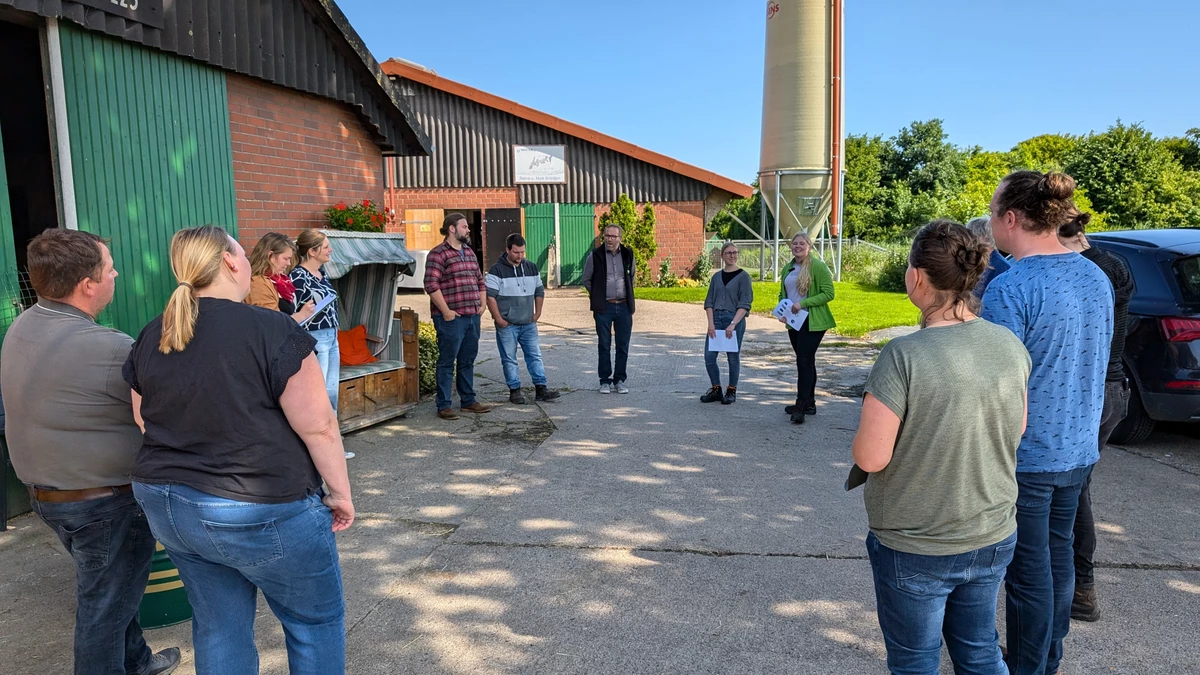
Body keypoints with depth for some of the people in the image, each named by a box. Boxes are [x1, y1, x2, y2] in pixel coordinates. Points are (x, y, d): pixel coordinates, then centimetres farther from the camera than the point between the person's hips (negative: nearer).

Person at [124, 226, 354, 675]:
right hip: (262, 514, -7)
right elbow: (318, 426, -18)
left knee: (218, 627, 21)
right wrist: (340, 491, -6)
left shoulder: (150, 338, 2)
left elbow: (145, 422, 13)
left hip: (167, 508, 7)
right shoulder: (272, 330, -19)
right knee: (316, 620, 14)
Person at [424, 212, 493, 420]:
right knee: (447, 362, -1)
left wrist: (482, 304, 13)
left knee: (467, 361, 15)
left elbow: (480, 280, 23)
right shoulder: (438, 254, -9)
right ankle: (444, 406, 7)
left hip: (472, 317, 8)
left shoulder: (469, 252, 17)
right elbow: (431, 285, -16)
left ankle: (468, 401, 25)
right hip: (451, 318, -8)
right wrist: (445, 311, -17)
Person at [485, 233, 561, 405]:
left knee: (535, 355, 4)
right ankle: (514, 390, 10)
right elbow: (490, 296, -11)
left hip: (529, 324, 5)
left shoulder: (531, 267, 9)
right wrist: (498, 319, -13)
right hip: (507, 325, -4)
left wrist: (537, 313, 10)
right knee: (509, 359, 2)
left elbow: (539, 291, 17)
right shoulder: (497, 270, -8)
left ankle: (541, 389, 8)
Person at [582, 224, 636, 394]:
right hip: (603, 308, -2)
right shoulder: (595, 255, -4)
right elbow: (587, 280, 9)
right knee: (604, 346, 3)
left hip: (624, 306, 2)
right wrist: (597, 296, 10)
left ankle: (619, 380, 16)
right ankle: (605, 381, 12)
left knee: (623, 346, 5)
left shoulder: (628, 254, 4)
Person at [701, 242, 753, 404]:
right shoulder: (717, 276, 11)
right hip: (716, 319, 4)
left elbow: (745, 304, -7)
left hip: (735, 319, -4)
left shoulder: (743, 276, -2)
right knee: (709, 356, 1)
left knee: (733, 357, 3)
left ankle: (732, 391, 18)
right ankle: (716, 389, 16)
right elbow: (709, 301, 9)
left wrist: (733, 324, -17)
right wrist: (711, 323, -4)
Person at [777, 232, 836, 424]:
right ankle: (809, 403, 24)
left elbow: (828, 294, -14)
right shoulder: (788, 268, 11)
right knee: (806, 361, 15)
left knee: (804, 361, -11)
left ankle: (801, 407, -8)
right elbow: (782, 294, 22)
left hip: (812, 322, -7)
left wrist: (803, 303, -20)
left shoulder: (818, 266, -10)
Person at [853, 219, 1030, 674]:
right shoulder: (1011, 346, -7)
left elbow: (870, 458, -23)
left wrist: (870, 418, -4)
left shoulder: (904, 356, -26)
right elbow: (1016, 430, 7)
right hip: (993, 538, 5)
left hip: (914, 549, -5)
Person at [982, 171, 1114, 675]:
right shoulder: (1096, 277, 4)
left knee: (1029, 569, 6)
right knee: (1057, 554, 20)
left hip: (1025, 456, -8)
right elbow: (1096, 364, 14)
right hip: (1079, 449, 8)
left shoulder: (1011, 288, -22)